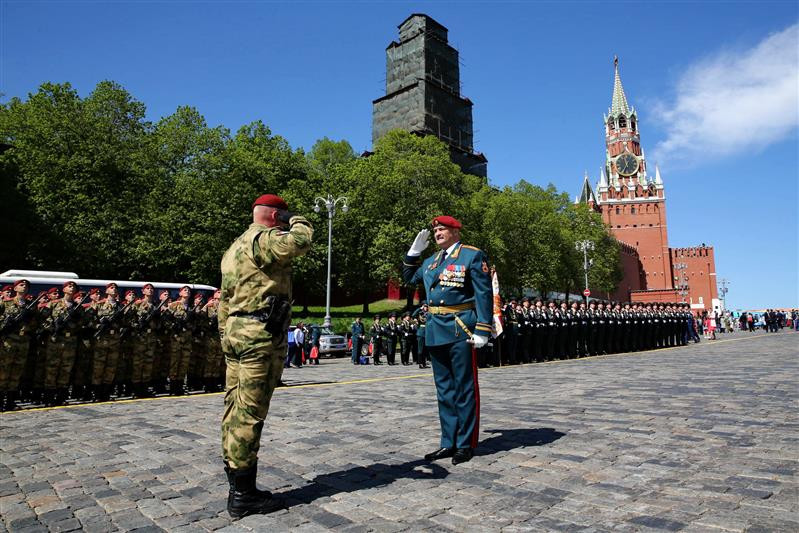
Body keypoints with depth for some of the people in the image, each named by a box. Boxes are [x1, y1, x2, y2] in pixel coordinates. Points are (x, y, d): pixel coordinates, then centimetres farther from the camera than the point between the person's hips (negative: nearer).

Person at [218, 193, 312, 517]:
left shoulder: (235, 247, 22)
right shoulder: (263, 239, -9)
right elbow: (301, 241, -25)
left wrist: (226, 338, 23)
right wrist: (297, 221, -2)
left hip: (235, 332, 10)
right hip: (261, 336, -10)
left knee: (236, 409, 12)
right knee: (250, 413, -5)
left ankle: (236, 484, 23)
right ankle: (243, 495, 4)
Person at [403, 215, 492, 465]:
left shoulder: (472, 255, -4)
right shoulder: (431, 260, 16)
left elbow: (484, 294, -9)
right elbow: (409, 277, 30)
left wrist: (482, 330, -16)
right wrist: (414, 251, 18)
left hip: (460, 330, -7)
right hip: (436, 331, 7)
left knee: (464, 388, 3)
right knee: (444, 389, 13)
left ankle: (465, 444, 16)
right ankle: (448, 443, 24)